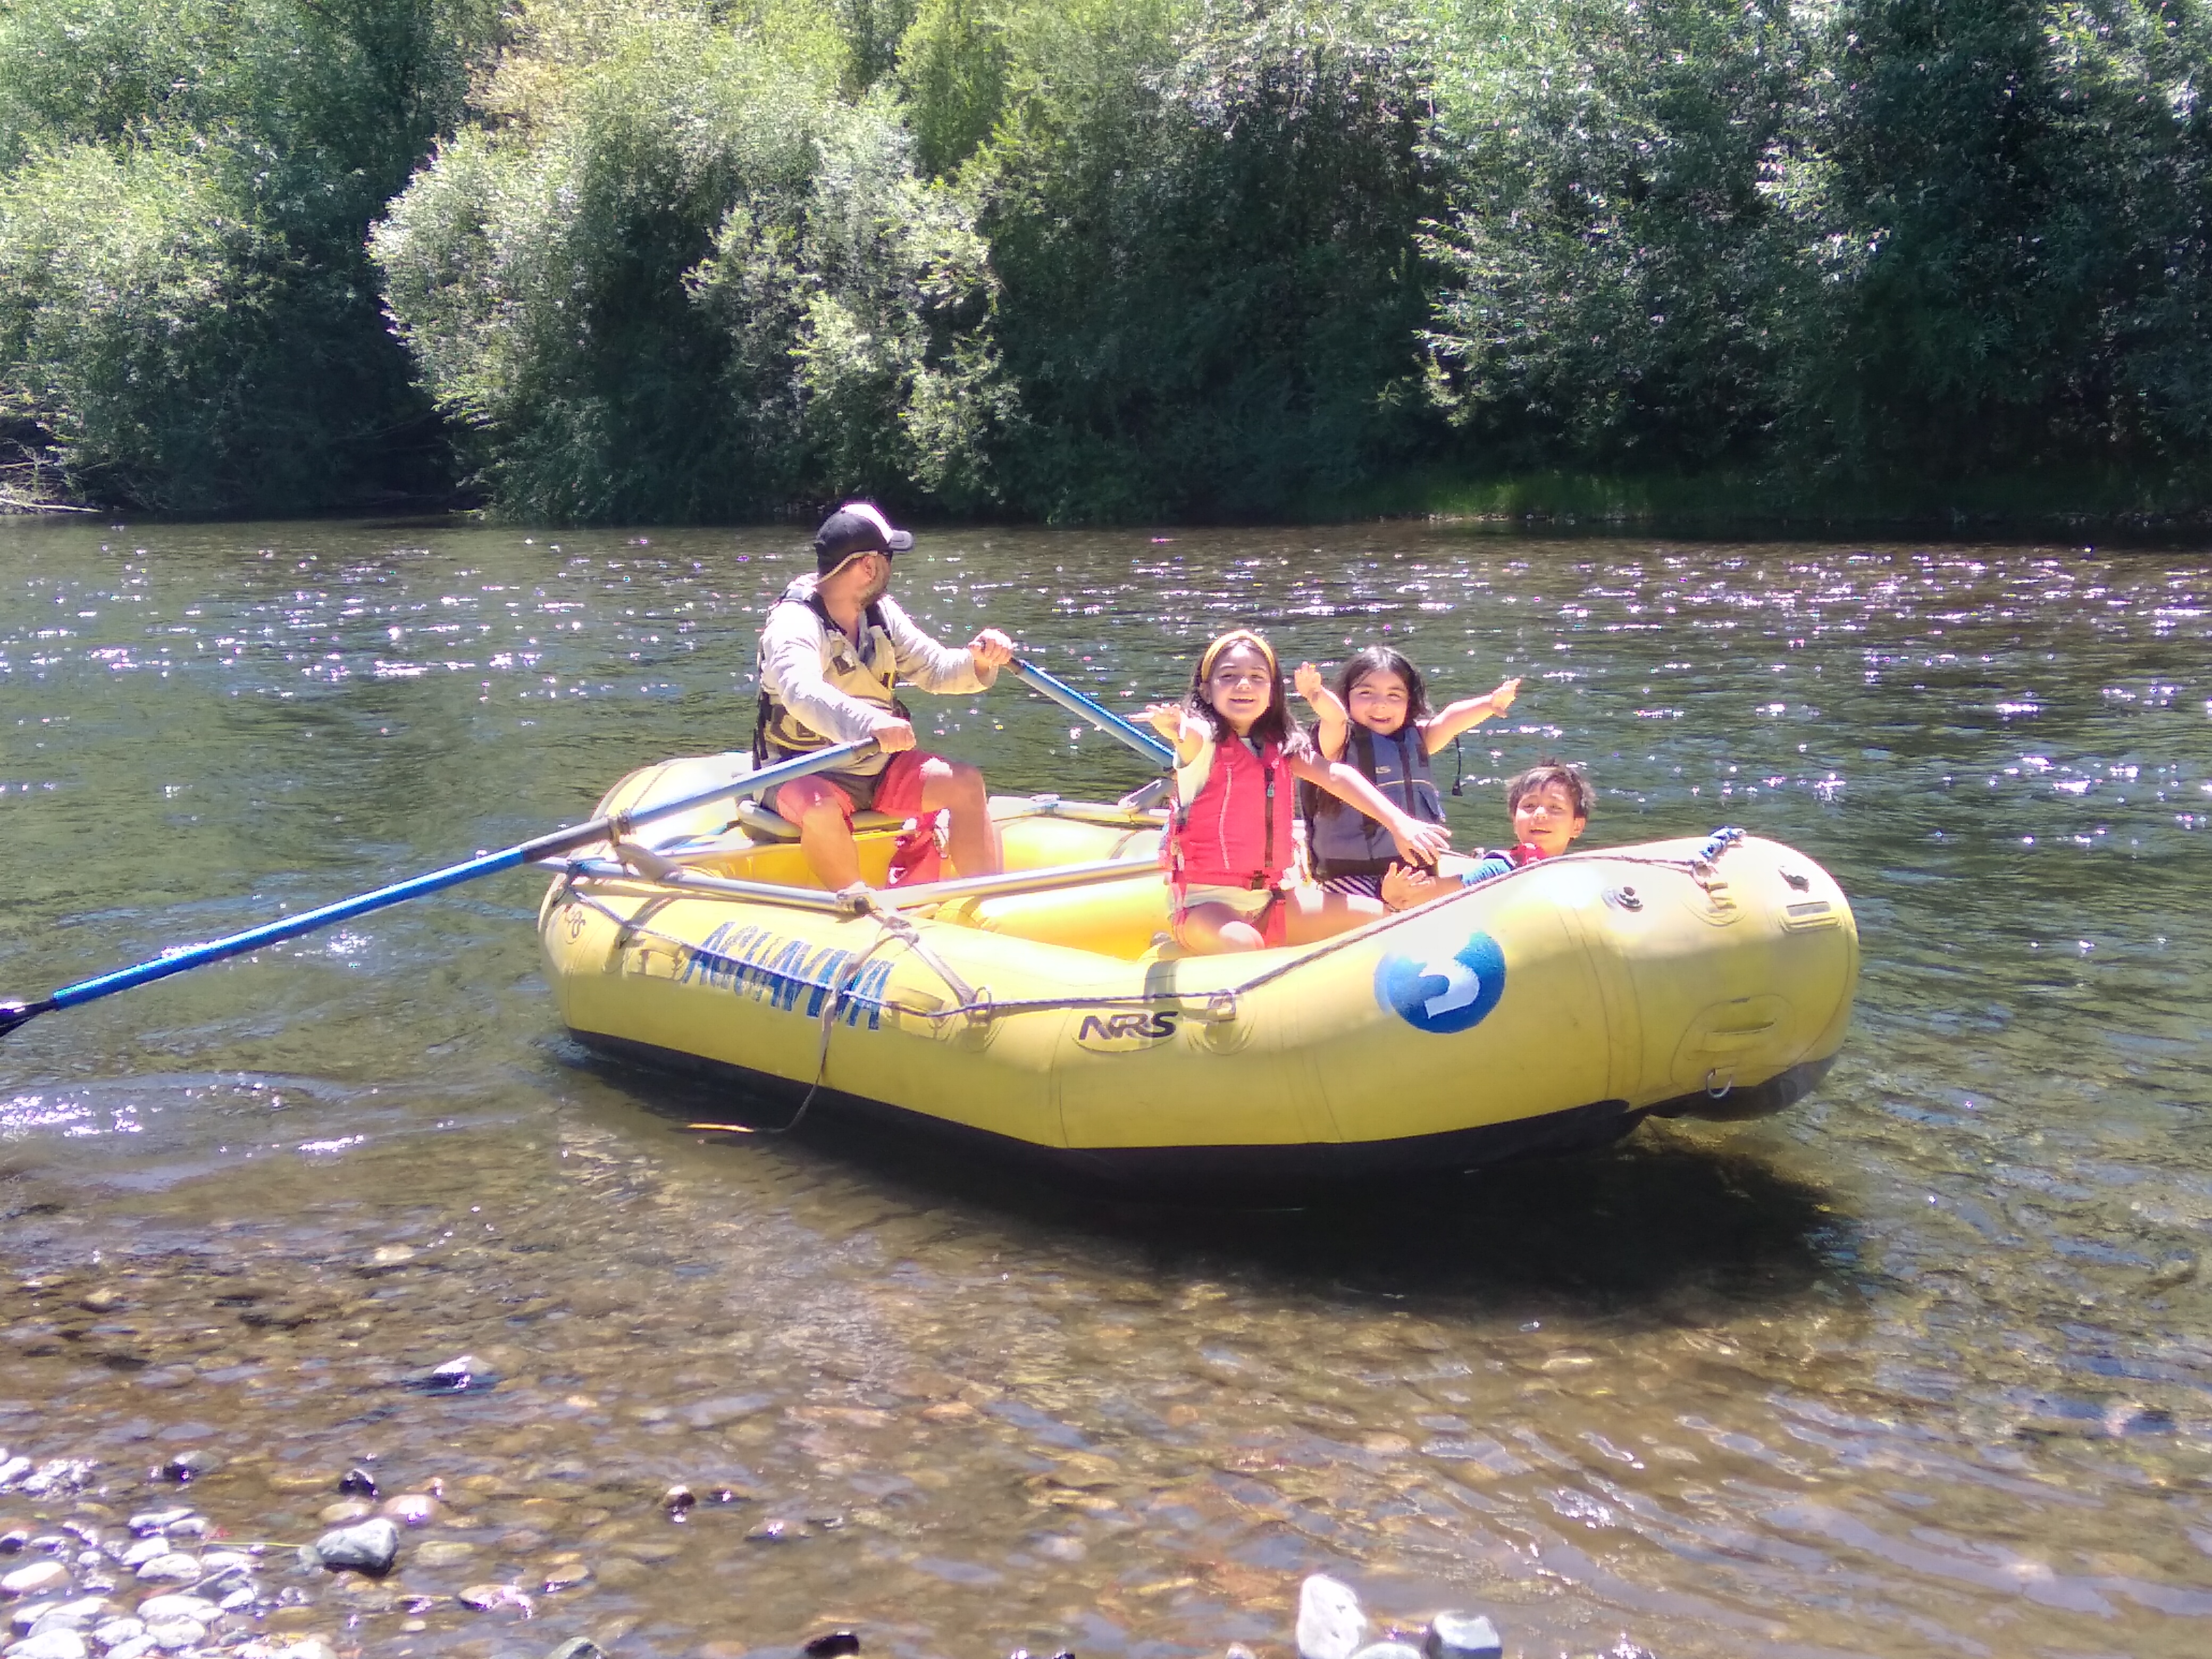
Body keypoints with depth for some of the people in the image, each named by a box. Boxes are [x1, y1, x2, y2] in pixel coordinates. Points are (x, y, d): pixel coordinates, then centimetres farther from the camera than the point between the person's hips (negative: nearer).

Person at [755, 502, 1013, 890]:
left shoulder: (882, 614, 6)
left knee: (965, 782, -10)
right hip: (806, 773, -7)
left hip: (879, 764, 7)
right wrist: (869, 724, -58)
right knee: (820, 808, -38)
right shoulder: (793, 622, -19)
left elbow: (934, 669, 8)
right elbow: (802, 692, -39)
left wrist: (979, 661, -17)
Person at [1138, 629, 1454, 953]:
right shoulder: (1204, 741, -8)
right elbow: (1190, 735, -33)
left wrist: (1400, 823, -17)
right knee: (1242, 944, -38)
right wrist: (1173, 726, -59)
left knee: (1378, 919, 0)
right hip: (1206, 901, -6)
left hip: (1271, 897, 6)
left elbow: (1336, 776, -3)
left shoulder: (1279, 746, 8)